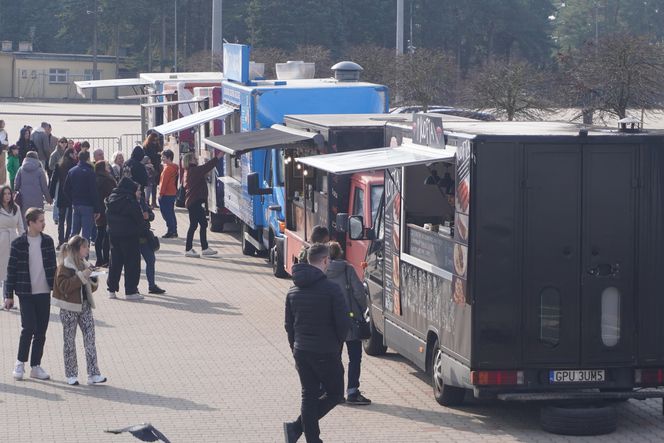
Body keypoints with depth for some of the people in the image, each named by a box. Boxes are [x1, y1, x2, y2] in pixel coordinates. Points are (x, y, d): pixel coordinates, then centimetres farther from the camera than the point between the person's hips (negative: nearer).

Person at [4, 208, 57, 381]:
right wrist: (9, 295, -4)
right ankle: (20, 362, 7)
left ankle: (36, 366, 15)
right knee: (29, 328, -11)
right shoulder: (18, 244, -7)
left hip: (44, 292, 4)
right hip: (26, 293, -4)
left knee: (41, 331, 6)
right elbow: (12, 270, -3)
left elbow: (53, 266, 11)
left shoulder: (47, 241, 4)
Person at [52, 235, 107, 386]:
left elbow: (91, 286, 24)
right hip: (69, 309, -7)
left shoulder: (84, 265, 13)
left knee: (90, 339, 0)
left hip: (84, 307, 7)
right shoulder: (64, 266, -10)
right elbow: (63, 286, -22)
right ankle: (71, 375, 9)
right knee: (69, 341, 2)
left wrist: (91, 281, 0)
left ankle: (93, 374, 0)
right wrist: (81, 276, -24)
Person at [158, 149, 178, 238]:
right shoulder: (174, 167, 13)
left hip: (166, 194, -10)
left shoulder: (167, 168, -16)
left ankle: (170, 231, -8)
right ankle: (174, 232, 17)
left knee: (166, 214, -6)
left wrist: (161, 193, -14)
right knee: (171, 213, 14)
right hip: (173, 193, 10)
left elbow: (164, 181, -18)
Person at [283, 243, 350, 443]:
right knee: (334, 395, 6)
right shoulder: (331, 289, -14)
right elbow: (343, 323, -13)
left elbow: (289, 324, 11)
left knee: (309, 395, 13)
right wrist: (338, 344, 5)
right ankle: (297, 427, -7)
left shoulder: (293, 290, 7)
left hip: (301, 352, 6)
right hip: (326, 353, -6)